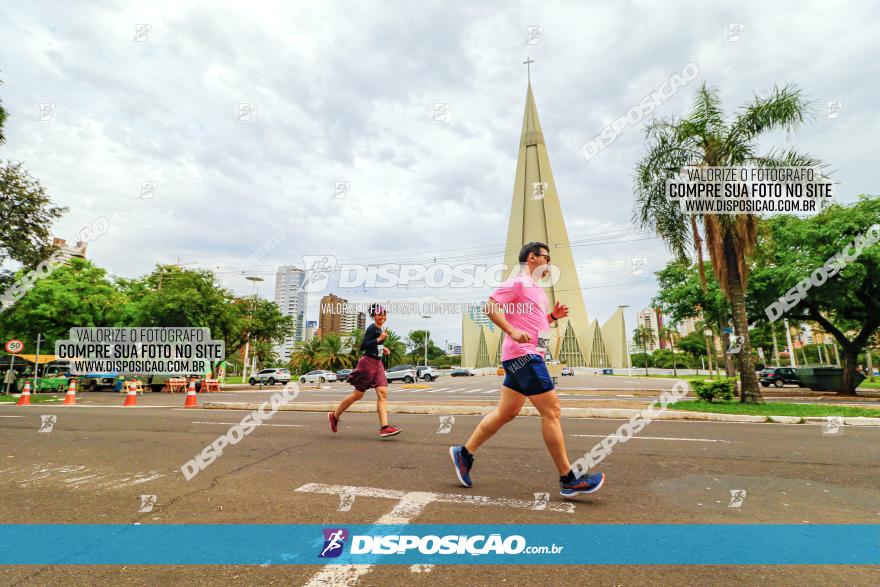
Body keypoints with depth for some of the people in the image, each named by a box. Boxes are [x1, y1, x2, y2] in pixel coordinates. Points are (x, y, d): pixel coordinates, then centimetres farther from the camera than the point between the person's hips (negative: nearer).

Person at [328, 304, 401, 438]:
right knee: (358, 394, 3)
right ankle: (334, 416, 24)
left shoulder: (381, 329, 14)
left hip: (378, 364, 8)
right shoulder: (371, 328, -13)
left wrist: (382, 348, 12)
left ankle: (384, 427, -10)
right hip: (368, 363, -8)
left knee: (383, 393, -6)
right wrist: (379, 339, -24)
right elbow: (363, 346, -20)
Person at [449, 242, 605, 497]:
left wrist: (553, 316, 13)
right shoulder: (517, 282, -6)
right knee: (551, 411, -6)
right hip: (523, 354, -10)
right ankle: (569, 480, 4)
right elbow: (491, 307, -17)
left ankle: (464, 453, 21)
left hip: (529, 356, 10)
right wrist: (513, 331, -27)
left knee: (506, 412, 11)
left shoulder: (536, 289, 23)